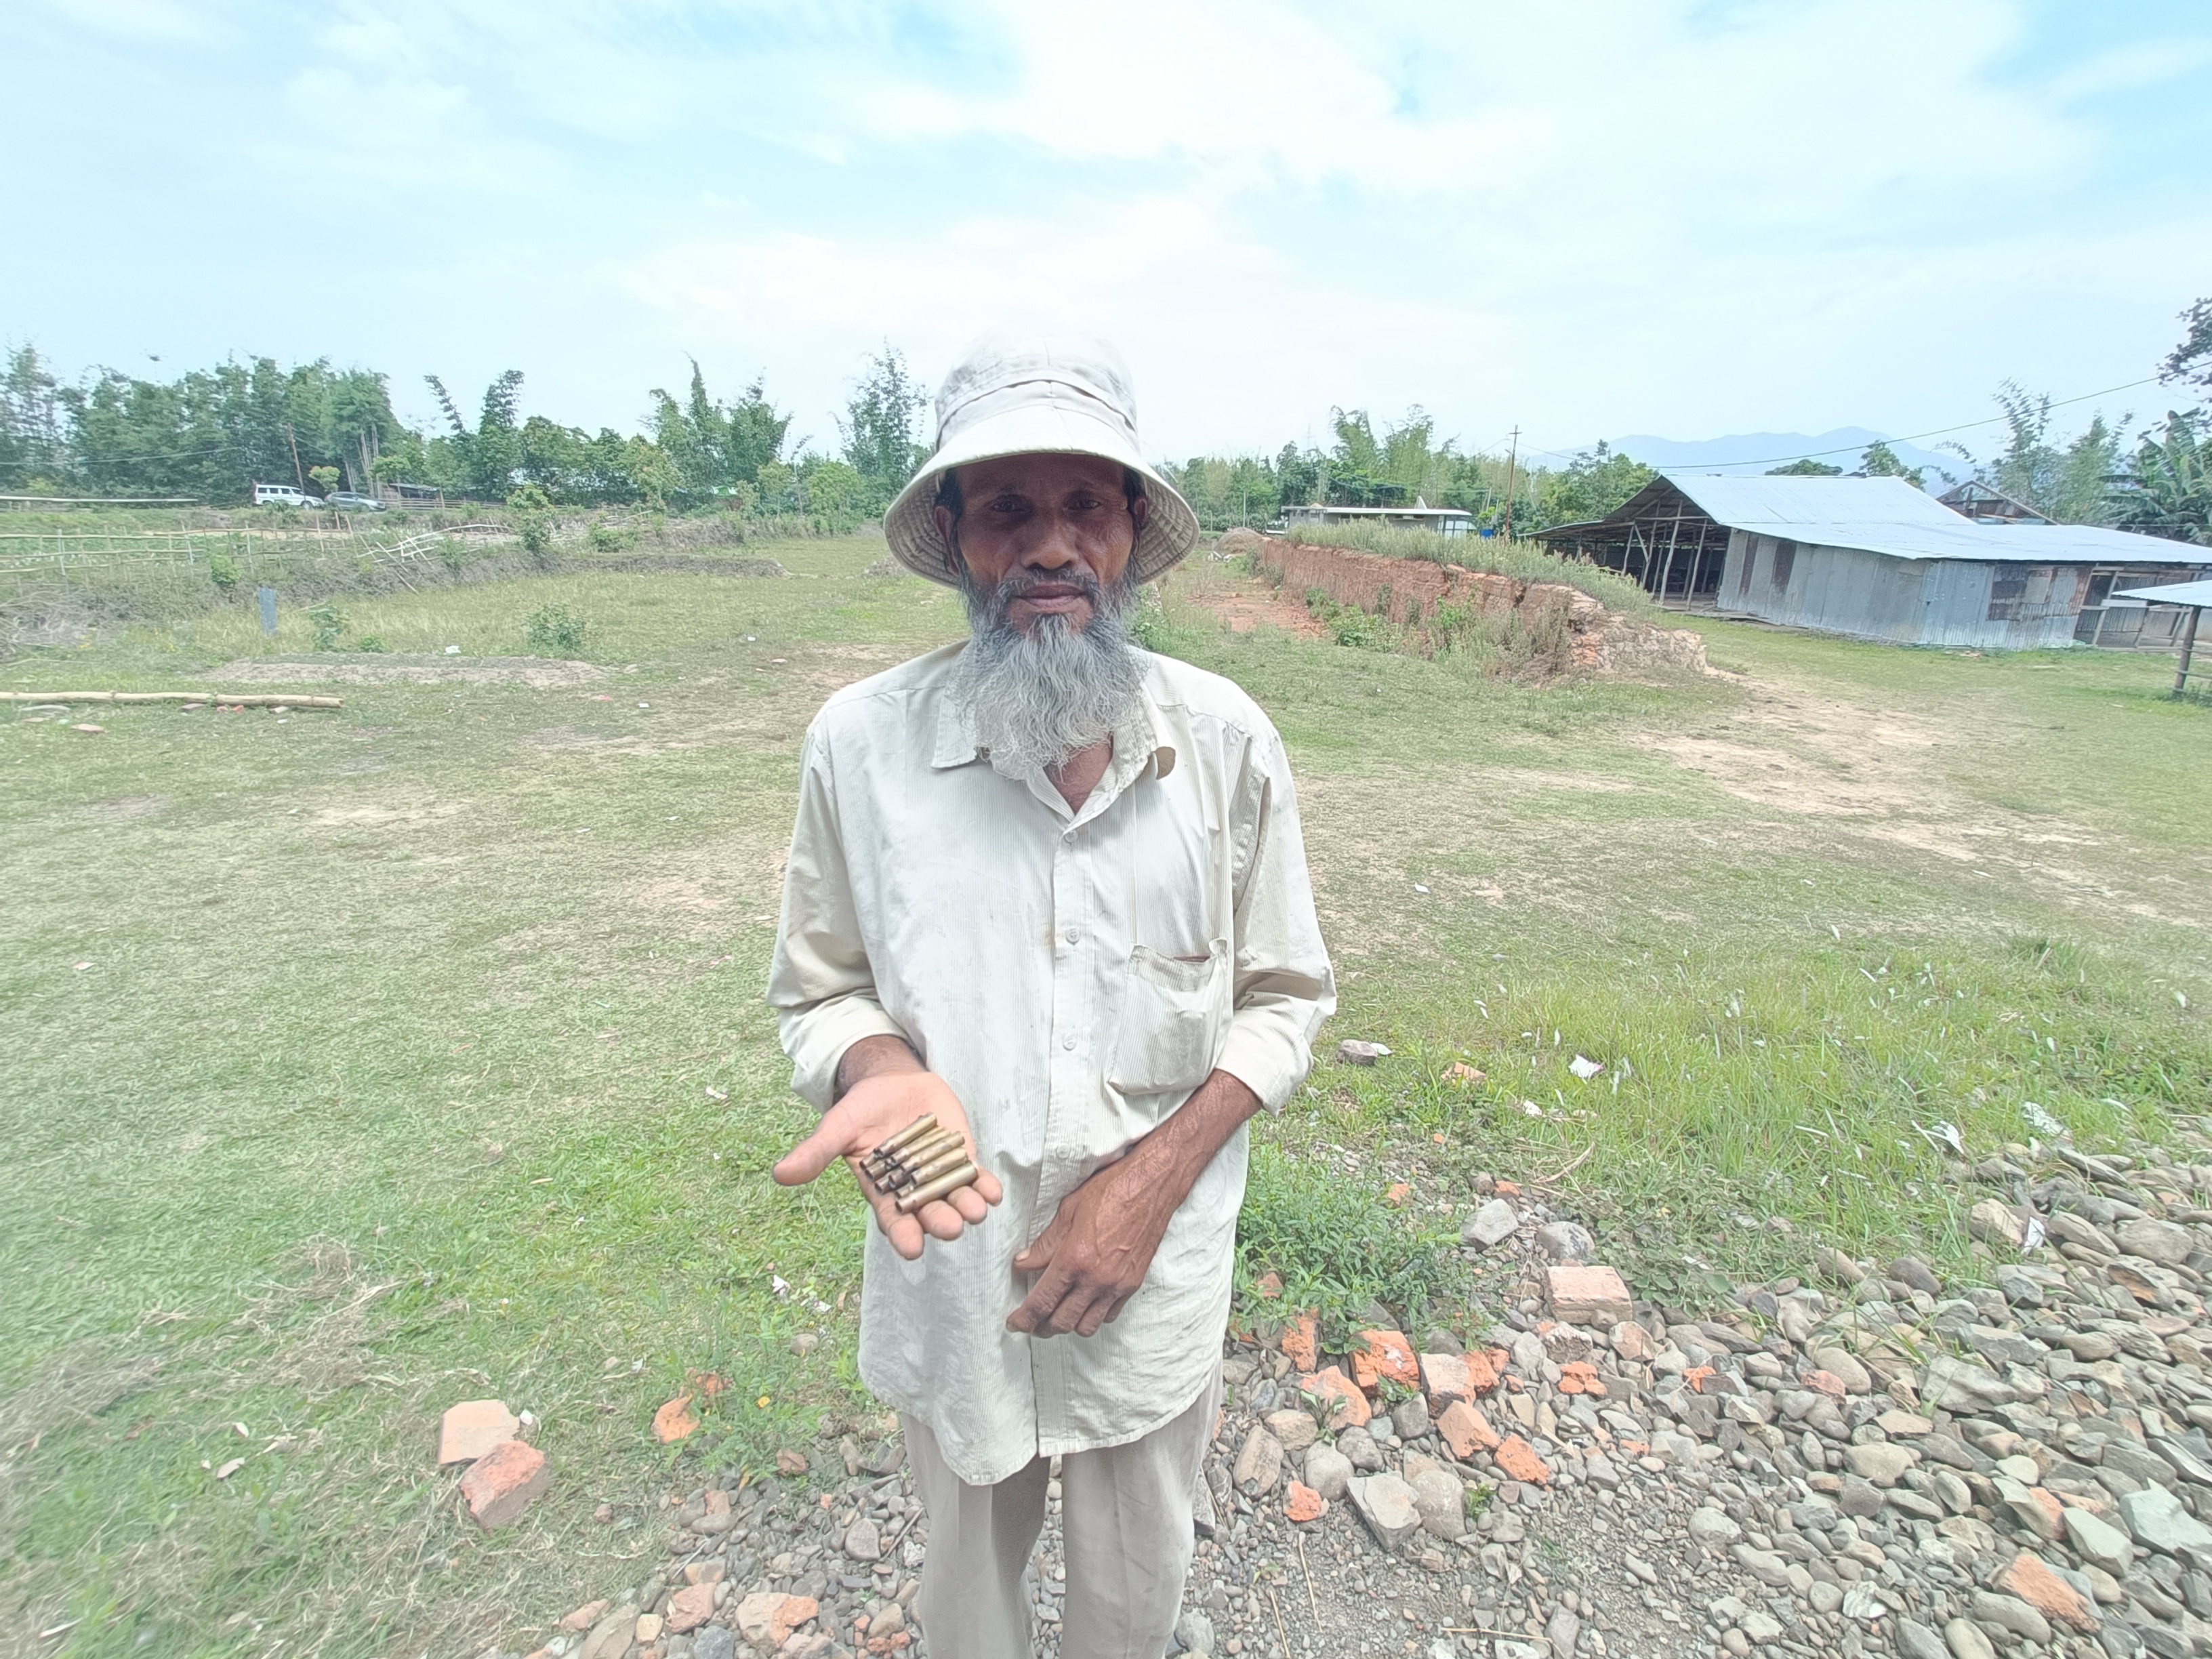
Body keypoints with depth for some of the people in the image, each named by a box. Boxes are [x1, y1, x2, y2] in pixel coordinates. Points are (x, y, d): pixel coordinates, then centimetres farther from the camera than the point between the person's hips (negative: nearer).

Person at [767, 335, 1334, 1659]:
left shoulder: (1226, 740, -14)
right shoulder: (861, 743, -15)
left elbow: (1287, 994, -4)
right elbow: (823, 988, -3)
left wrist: (1156, 1174, -16)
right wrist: (884, 1072, -25)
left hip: (1157, 1287, 1)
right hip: (950, 1283, 0)